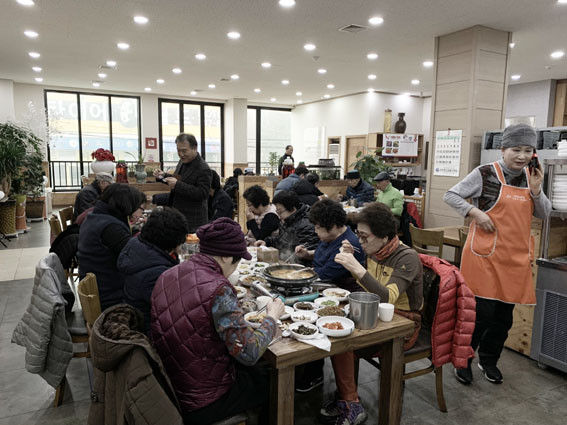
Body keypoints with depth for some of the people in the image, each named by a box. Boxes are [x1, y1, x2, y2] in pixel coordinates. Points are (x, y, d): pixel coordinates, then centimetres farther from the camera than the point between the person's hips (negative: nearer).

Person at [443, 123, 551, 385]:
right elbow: (450, 195, -5)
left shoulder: (530, 177, 10)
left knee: (504, 315, 14)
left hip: (516, 257, 6)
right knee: (481, 311, -3)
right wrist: (475, 212, -18)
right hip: (486, 255, -6)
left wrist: (536, 189, -3)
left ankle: (488, 360, 35)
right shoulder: (486, 173, -7)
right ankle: (463, 360, 19)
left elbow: (544, 214, 14)